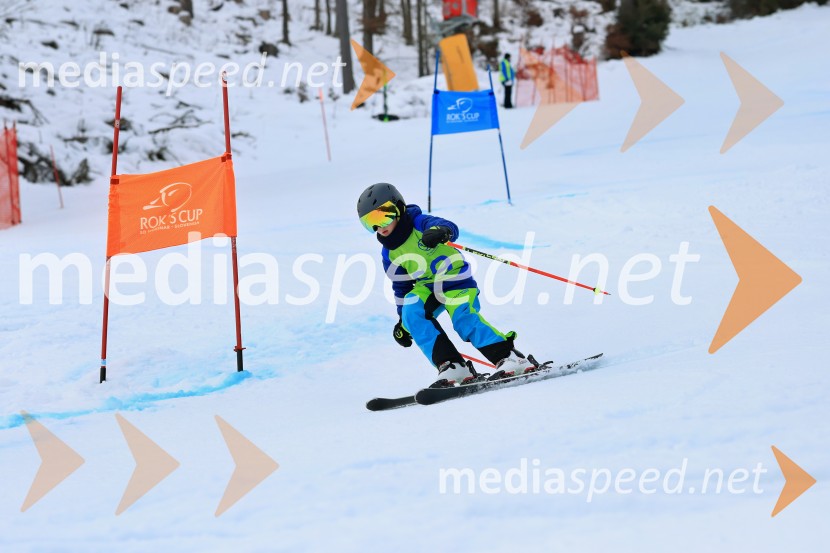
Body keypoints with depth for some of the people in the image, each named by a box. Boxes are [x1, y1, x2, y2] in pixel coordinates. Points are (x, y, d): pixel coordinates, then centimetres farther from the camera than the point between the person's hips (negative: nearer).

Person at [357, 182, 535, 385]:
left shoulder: (420, 224, -14)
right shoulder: (389, 254, 4)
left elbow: (450, 228, -33)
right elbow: (401, 286, 15)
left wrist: (441, 231, -57)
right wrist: (402, 320, 14)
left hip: (455, 278, -6)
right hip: (426, 287, 6)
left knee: (465, 320, -27)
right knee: (412, 312, -23)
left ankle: (509, 358, -20)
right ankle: (451, 365, -25)